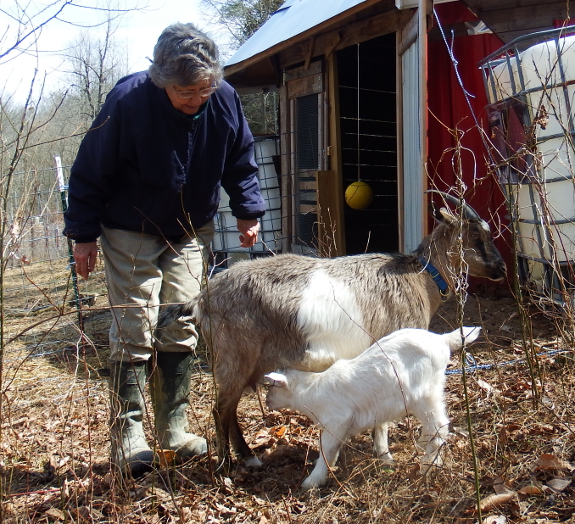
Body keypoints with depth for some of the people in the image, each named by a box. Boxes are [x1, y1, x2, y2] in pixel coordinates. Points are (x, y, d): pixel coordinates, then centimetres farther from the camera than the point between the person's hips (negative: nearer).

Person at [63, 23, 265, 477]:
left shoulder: (225, 100, -13)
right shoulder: (128, 100, -23)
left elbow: (241, 163, 5)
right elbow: (92, 172, -14)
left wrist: (249, 212, 0)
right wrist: (83, 234, -12)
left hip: (191, 233, 4)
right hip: (131, 234, -3)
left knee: (182, 330, 5)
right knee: (135, 331, -6)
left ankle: (175, 429, 15)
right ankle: (128, 435, 3)